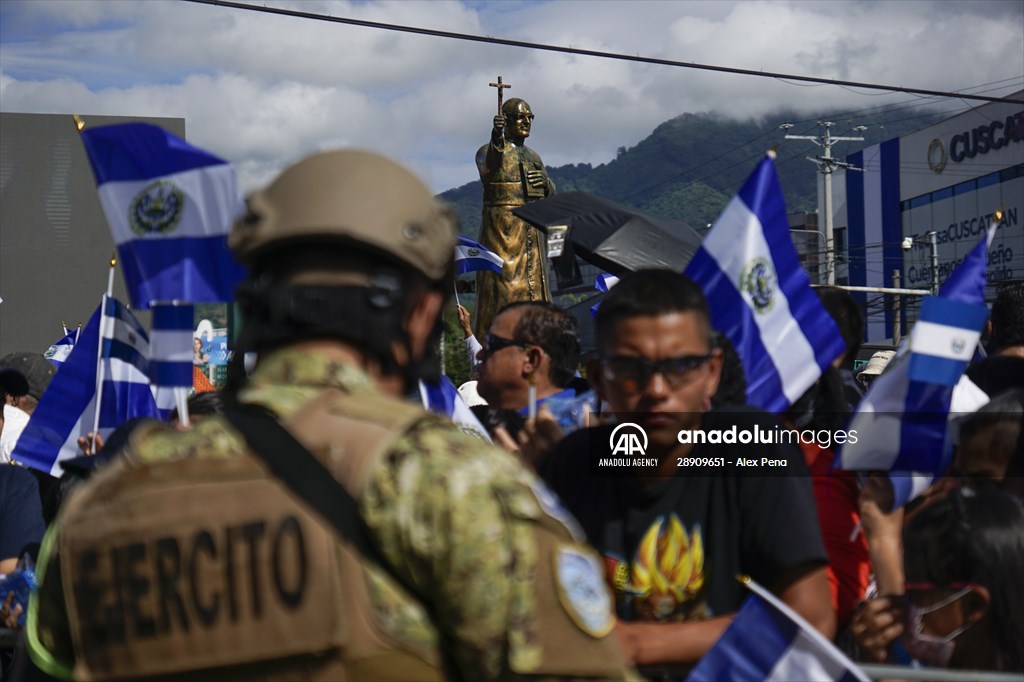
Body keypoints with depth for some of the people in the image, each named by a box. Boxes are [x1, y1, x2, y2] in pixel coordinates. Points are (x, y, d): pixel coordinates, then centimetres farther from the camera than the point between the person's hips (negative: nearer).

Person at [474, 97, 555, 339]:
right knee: (502, 290, -12)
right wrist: (497, 140, -44)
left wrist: (546, 182, -1)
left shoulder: (533, 156, 19)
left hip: (530, 232, 7)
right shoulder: (489, 150, -2)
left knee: (533, 291, 6)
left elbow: (550, 194, 23)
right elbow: (487, 172, -27)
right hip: (501, 229, -7)